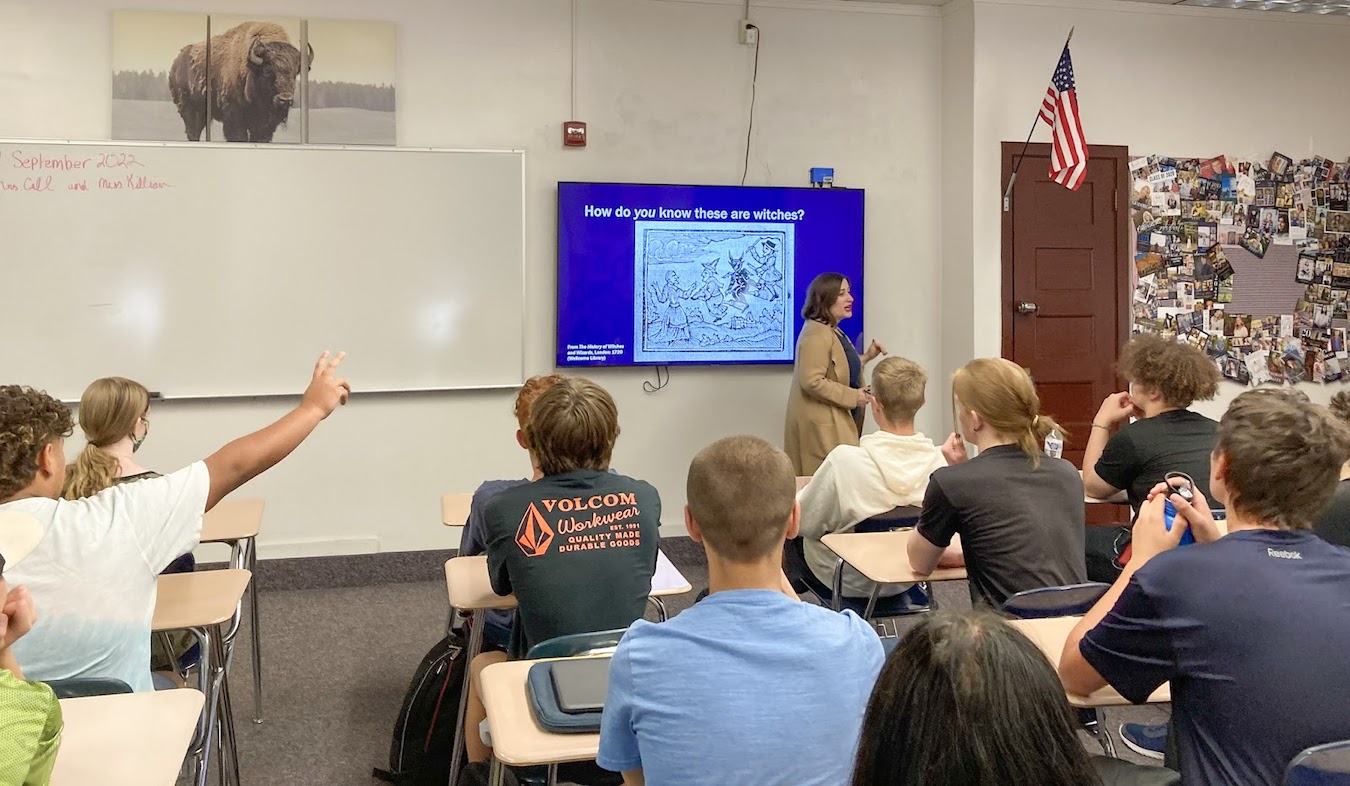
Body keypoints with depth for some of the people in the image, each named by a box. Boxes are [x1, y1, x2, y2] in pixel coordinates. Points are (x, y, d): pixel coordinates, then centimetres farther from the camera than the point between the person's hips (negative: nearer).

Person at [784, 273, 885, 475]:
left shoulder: (833, 331, 16)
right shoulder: (816, 334, -18)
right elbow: (812, 381, -26)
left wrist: (867, 356, 15)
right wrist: (853, 397, -22)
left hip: (836, 422, 10)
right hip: (821, 425, -10)